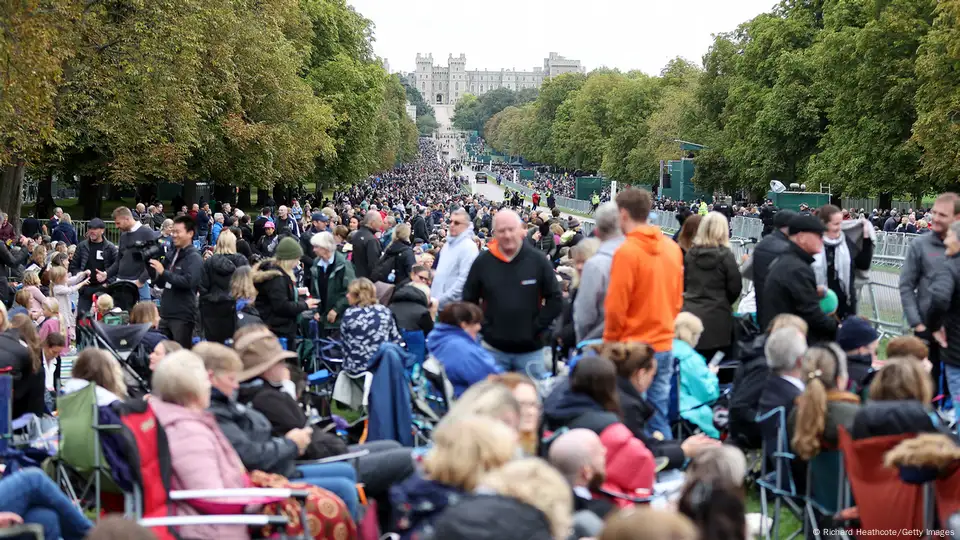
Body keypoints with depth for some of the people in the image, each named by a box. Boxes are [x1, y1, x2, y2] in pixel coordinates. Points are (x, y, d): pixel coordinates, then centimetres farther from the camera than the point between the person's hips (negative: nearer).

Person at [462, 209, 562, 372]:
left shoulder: (538, 261, -3)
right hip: (494, 348, 1)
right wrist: (484, 327, -1)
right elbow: (468, 300, 7)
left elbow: (555, 300, 1)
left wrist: (537, 327, -5)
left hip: (530, 349, -1)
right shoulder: (482, 262, 0)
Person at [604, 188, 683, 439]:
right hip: (665, 345, 6)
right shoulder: (672, 248, 5)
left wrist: (610, 343, -1)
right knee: (659, 418, 11)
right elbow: (677, 299, 13)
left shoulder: (627, 251, -14)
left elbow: (616, 307, -13)